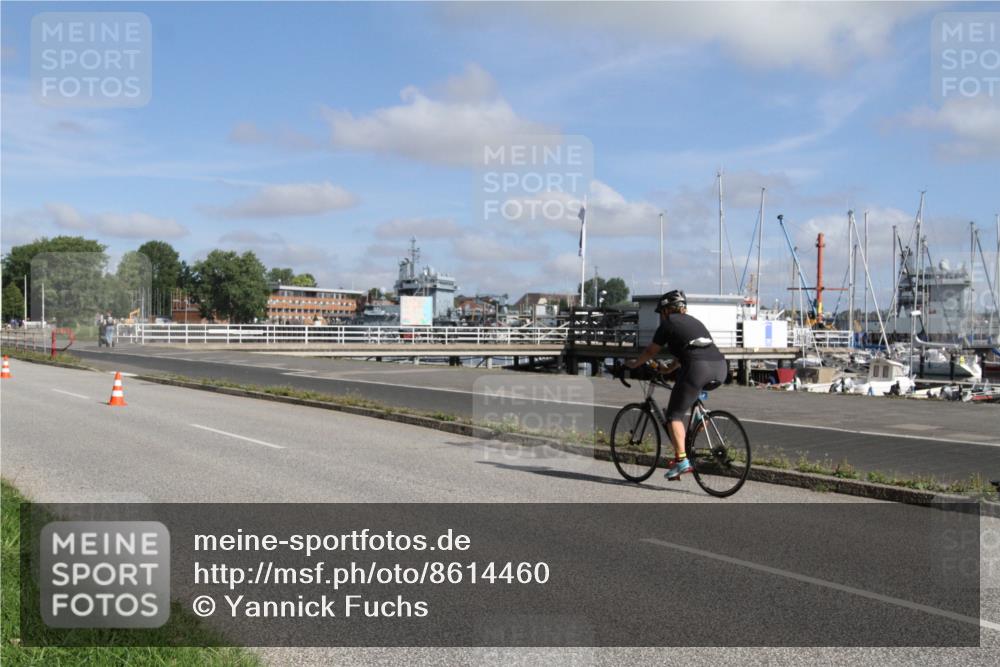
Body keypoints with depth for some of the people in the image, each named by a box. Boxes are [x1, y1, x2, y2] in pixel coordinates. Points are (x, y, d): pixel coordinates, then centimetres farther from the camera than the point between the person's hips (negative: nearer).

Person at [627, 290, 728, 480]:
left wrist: (634, 364, 35)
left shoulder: (668, 323, 10)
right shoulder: (693, 321, 30)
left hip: (698, 368, -7)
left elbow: (650, 351, 18)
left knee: (674, 415, 1)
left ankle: (681, 460, -12)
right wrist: (669, 369, 51)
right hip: (721, 367, 7)